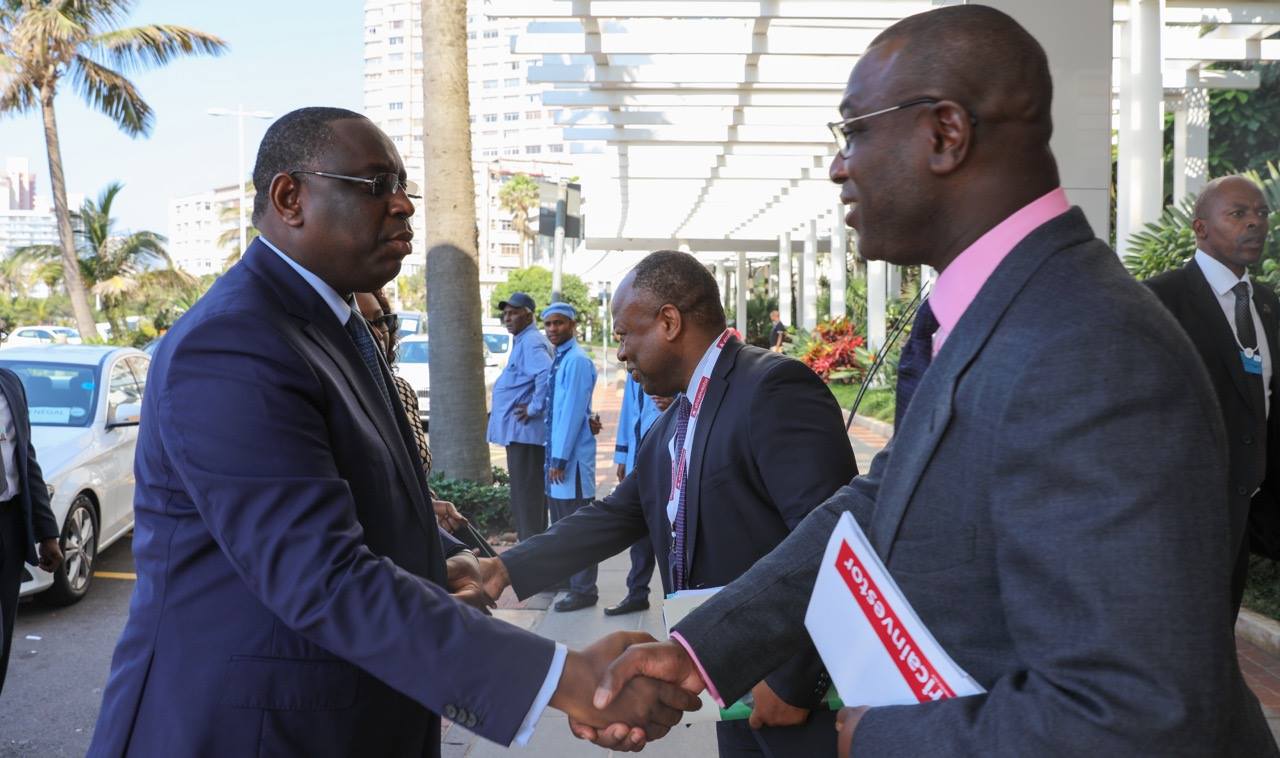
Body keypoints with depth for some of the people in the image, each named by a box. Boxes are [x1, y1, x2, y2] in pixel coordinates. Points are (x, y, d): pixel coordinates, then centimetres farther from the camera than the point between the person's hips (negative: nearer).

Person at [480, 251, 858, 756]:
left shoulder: (775, 387, -18)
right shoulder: (670, 427, 12)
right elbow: (614, 518, 15)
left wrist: (794, 681, -22)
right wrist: (509, 568, 7)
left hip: (801, 691, -8)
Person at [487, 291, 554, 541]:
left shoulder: (531, 342, -15)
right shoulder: (522, 341, 18)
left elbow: (546, 373, -32)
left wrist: (535, 408, -24)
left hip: (525, 431, -11)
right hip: (519, 430, 11)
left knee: (526, 496, -6)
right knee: (524, 496, 16)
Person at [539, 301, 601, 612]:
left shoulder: (577, 361, -15)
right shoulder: (559, 360, 13)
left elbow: (573, 412, -19)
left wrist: (561, 459, -19)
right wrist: (553, 456, 15)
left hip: (572, 456, -9)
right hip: (557, 451, 9)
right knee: (560, 521, 18)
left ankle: (583, 590, 5)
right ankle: (564, 575, 32)